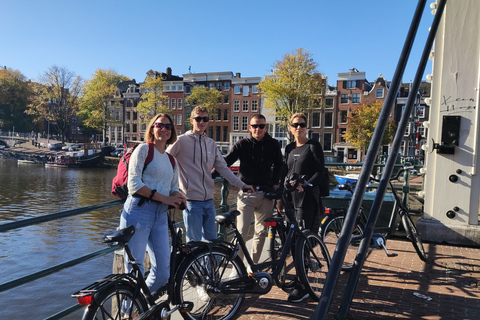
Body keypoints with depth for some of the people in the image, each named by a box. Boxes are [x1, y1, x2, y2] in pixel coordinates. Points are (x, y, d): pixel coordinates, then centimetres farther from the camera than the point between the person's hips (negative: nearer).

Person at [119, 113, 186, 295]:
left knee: (163, 272, 6)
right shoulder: (144, 149, 0)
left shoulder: (172, 160, 19)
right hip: (138, 211, -6)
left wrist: (177, 197, -4)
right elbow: (134, 184, -10)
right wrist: (165, 198, -14)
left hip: (160, 216, 6)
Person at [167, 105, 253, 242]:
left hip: (209, 200, 6)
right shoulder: (181, 141, -5)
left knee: (212, 240, 13)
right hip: (192, 201, -5)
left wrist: (241, 184, 8)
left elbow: (223, 168, 13)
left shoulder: (211, 144, 11)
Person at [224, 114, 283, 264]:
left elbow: (278, 165, 22)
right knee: (242, 230, -8)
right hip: (246, 193, -2)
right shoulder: (242, 144, 1)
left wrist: (275, 183, 11)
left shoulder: (273, 144, 8)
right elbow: (226, 161, -6)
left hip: (266, 193, 3)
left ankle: (253, 264, 23)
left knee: (261, 231, 8)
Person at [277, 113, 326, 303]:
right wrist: (280, 198, 13)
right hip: (291, 197, 6)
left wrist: (305, 185, -23)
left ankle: (301, 287, -1)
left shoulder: (313, 146, -2)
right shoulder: (289, 148, 15)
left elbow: (320, 171, -9)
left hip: (307, 198, -6)